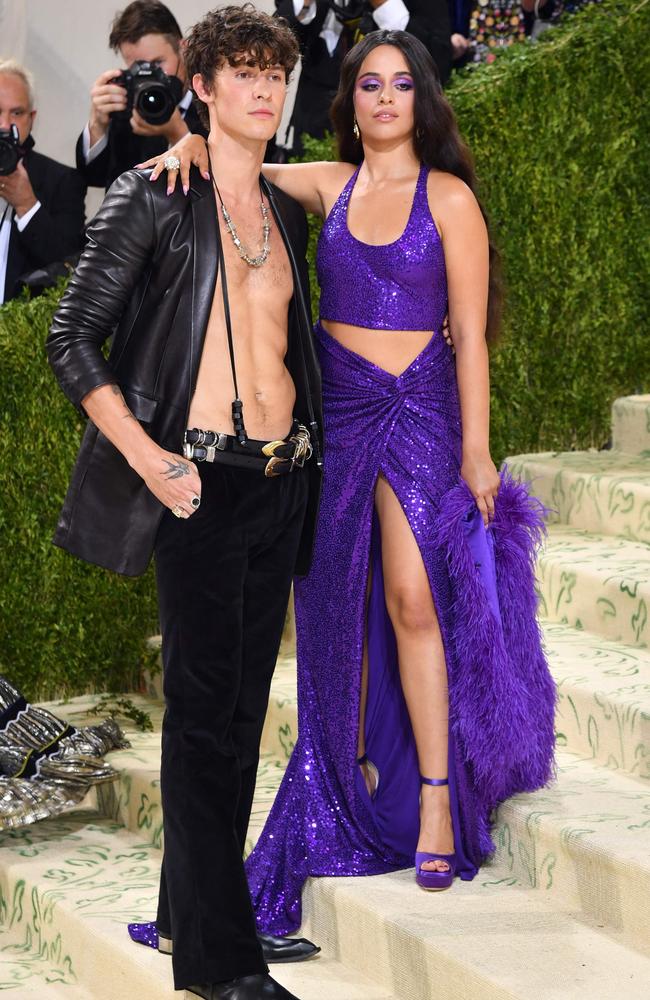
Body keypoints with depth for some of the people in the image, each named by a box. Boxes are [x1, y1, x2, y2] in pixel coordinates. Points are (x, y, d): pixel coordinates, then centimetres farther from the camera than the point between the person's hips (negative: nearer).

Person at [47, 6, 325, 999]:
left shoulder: (284, 212, 14)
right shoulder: (156, 199, -5)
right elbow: (72, 339, -8)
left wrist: (305, 448, 14)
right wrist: (145, 456, -16)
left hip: (281, 474, 7)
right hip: (201, 476, -6)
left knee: (242, 701, 11)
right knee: (207, 703, -4)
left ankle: (193, 906, 23)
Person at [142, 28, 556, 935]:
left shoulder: (448, 197, -2)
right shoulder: (329, 186, 7)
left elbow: (470, 334, -3)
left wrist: (476, 449, -5)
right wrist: (193, 145, -14)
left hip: (420, 409, -3)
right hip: (336, 407, 4)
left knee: (412, 595, -12)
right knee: (341, 599, 5)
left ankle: (437, 794, -8)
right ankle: (357, 767, 19)